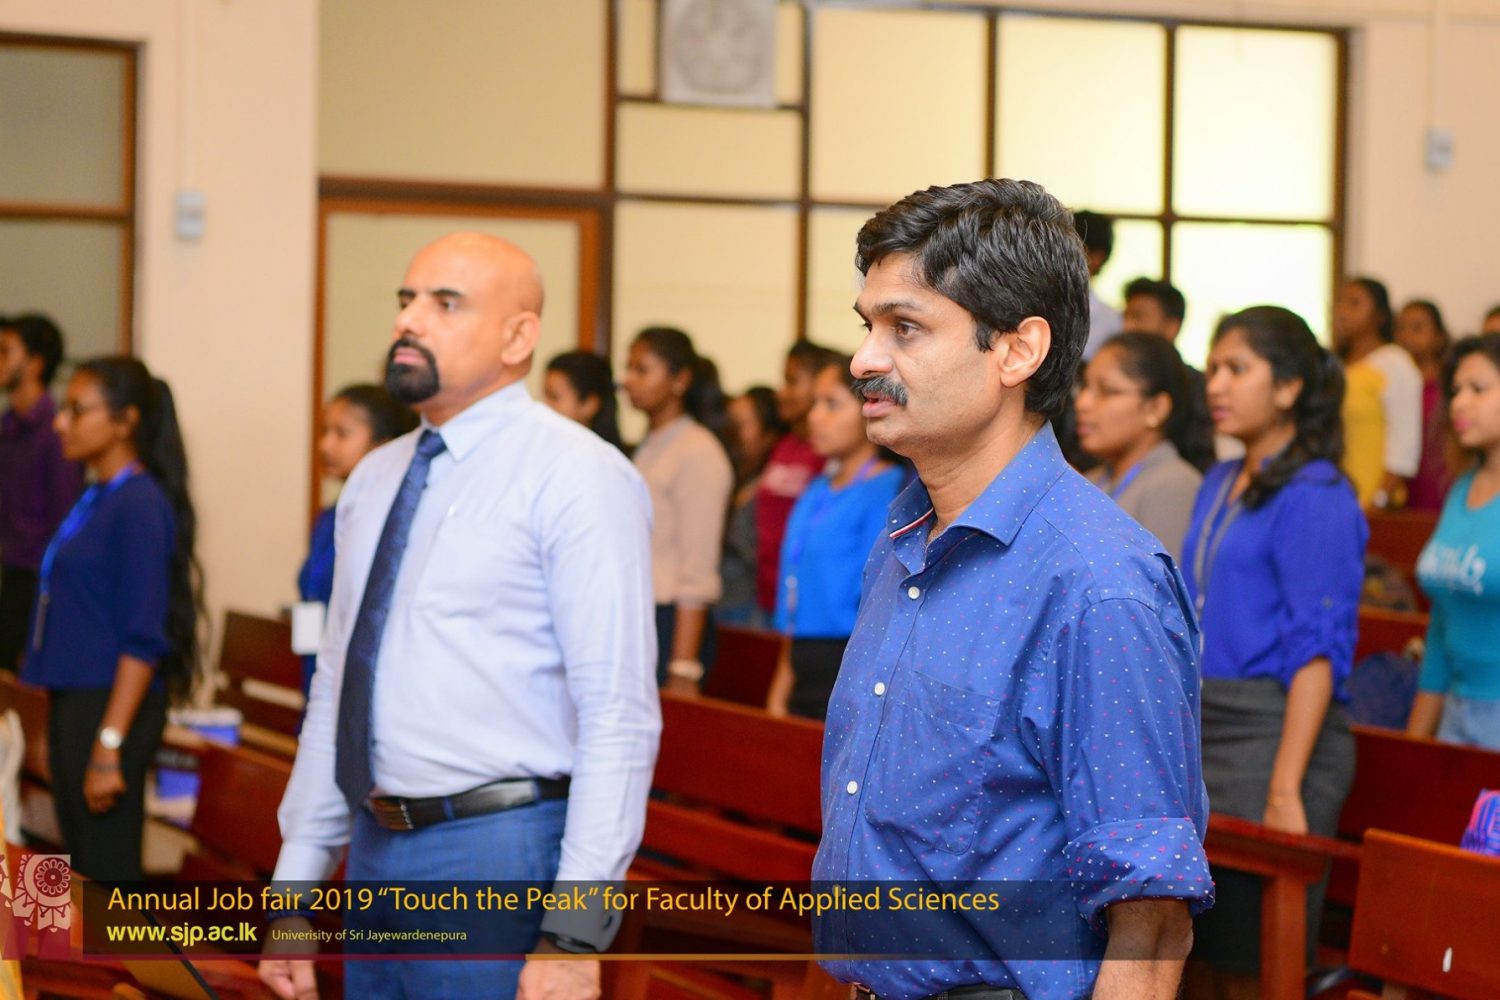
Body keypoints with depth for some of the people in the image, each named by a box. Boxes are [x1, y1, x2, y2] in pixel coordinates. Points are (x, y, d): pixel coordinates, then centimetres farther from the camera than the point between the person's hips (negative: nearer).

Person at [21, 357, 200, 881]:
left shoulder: (140, 504, -13)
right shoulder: (94, 499, 13)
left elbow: (143, 640, -17)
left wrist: (109, 745, -20)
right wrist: (57, 723, 19)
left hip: (113, 704, -9)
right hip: (72, 700, 9)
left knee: (105, 876, -6)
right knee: (80, 872, 12)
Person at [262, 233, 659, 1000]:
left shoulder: (576, 477, -10)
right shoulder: (374, 481, 13)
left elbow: (620, 717, -15)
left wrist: (575, 934, -21)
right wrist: (293, 894, 13)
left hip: (499, 858, -7)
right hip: (376, 853, 7)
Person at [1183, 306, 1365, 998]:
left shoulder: (1314, 497, -9)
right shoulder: (1218, 486, 17)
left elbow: (1317, 651, -15)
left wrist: (1285, 790, -20)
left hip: (1275, 734, -8)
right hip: (1200, 733, 8)